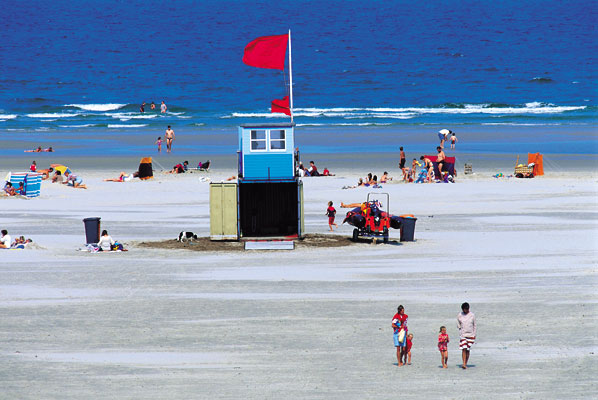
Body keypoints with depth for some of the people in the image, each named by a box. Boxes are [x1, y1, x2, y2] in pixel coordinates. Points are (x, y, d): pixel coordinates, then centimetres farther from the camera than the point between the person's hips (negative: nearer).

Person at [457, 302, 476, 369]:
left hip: (470, 335, 1)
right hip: (462, 335, -1)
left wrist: (474, 335, 5)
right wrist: (461, 330, 1)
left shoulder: (472, 315, -1)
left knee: (468, 350, 3)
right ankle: (464, 364, -18)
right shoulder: (459, 315, 0)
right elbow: (458, 325, 13)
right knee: (464, 349, -13)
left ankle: (466, 364, 10)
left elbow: (474, 325, 7)